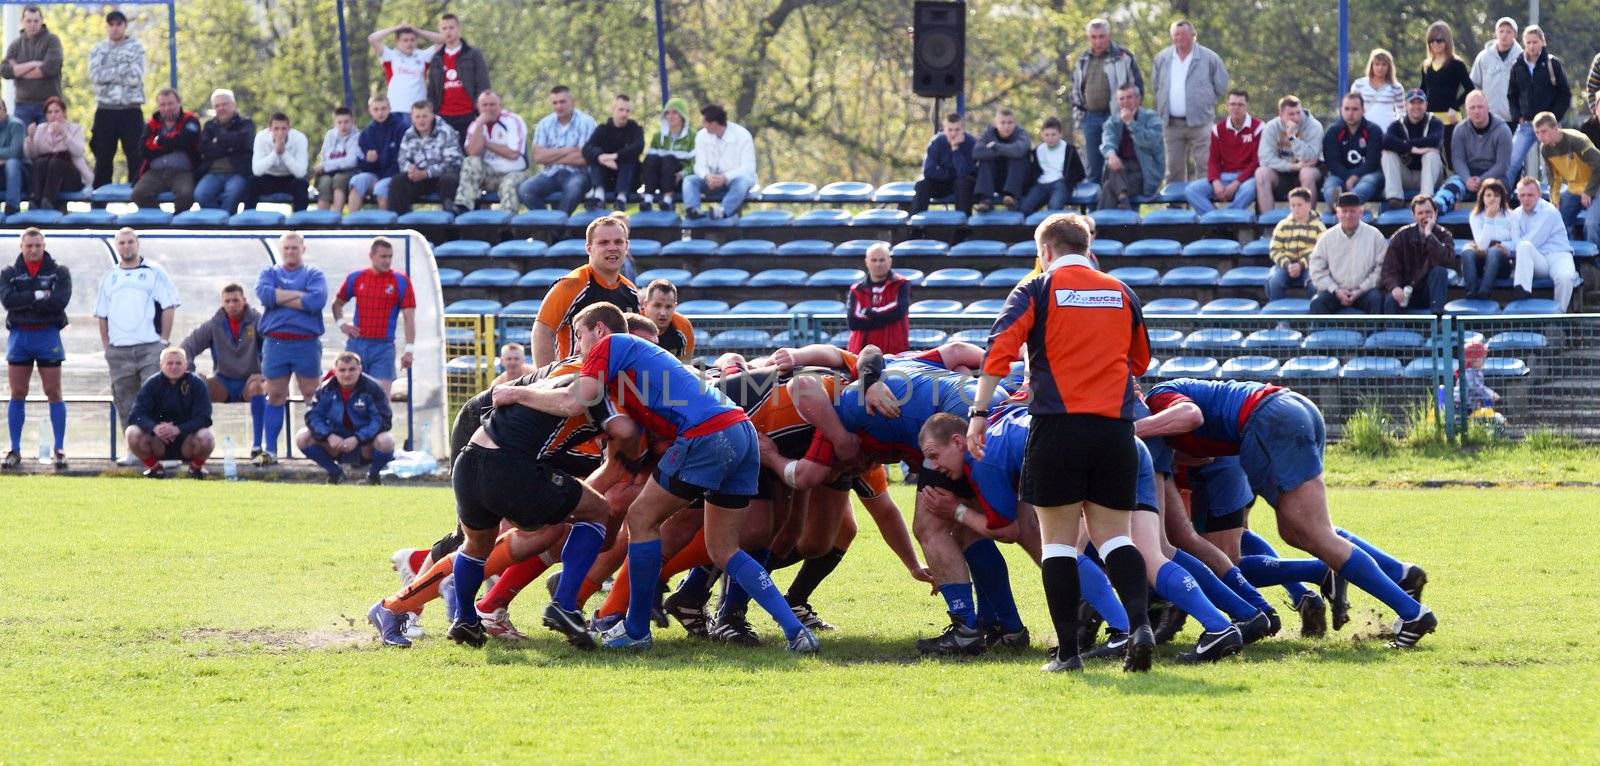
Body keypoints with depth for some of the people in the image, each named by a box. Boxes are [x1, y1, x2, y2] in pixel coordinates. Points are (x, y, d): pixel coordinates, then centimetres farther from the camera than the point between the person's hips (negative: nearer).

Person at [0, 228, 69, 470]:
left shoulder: (59, 273, 3)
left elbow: (61, 301, -13)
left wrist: (25, 302, -13)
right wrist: (37, 296, -16)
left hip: (48, 335, -2)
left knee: (54, 393, -2)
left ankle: (59, 450, 1)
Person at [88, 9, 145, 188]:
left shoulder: (136, 47, 4)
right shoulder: (99, 49, 10)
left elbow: (136, 77, -9)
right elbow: (95, 75, -7)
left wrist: (109, 75, -7)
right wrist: (123, 70, -10)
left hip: (131, 111, -2)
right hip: (105, 110, 2)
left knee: (136, 159, -3)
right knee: (103, 159, 5)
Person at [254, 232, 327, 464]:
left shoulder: (314, 275, 7)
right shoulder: (269, 273, 14)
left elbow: (317, 300, -13)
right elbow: (264, 293, -9)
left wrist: (281, 298, -8)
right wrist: (299, 295, -9)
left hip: (307, 343, -2)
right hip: (275, 343, 2)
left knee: (312, 396, 1)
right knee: (275, 396, 5)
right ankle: (270, 451, 8)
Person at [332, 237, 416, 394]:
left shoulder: (401, 281, -1)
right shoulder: (356, 278, 6)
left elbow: (409, 317, -2)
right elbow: (337, 303, 22)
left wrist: (409, 349, -8)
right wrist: (341, 324, 4)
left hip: (383, 347, -2)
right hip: (357, 344, 2)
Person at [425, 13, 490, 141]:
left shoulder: (473, 55, 6)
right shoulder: (437, 60, 16)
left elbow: (483, 87, 0)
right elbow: (431, 91, 16)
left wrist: (481, 114, -10)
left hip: (467, 116, -3)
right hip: (444, 117, 3)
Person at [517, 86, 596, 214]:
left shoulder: (586, 122, -4)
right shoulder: (545, 124, 8)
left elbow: (583, 158, -12)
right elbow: (538, 156, -2)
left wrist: (551, 158, -5)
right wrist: (566, 151, -10)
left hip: (576, 173, -3)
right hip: (551, 174, 3)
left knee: (574, 187, -38)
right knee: (524, 190, -23)